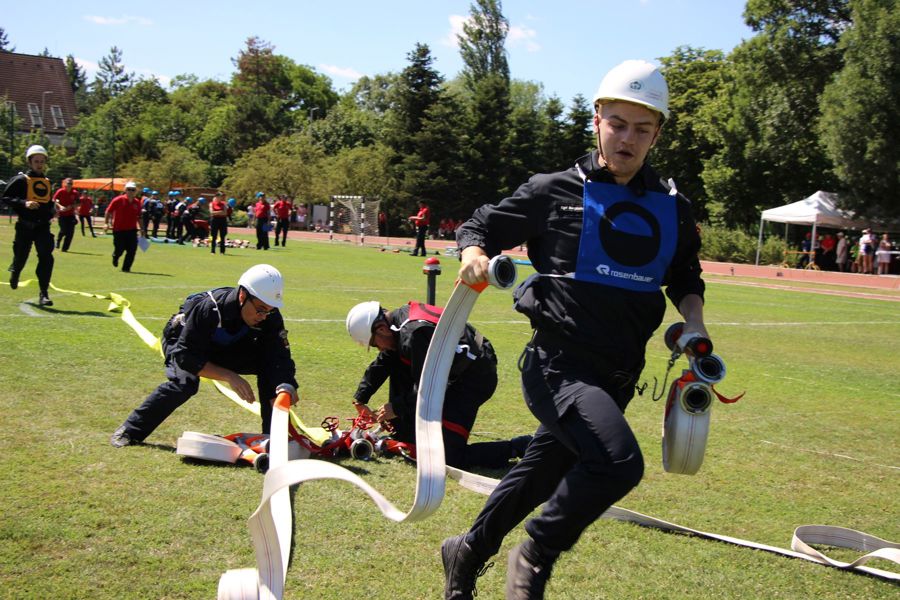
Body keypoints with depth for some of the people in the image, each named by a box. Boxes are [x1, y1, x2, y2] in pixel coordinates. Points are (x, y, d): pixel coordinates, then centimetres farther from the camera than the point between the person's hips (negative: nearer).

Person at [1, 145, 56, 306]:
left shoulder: (47, 182, 13)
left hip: (43, 226, 3)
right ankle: (15, 271, 48)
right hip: (25, 226, -3)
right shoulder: (21, 180, -4)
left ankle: (44, 294, -9)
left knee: (46, 258, -12)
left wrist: (50, 212, 11)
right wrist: (24, 203, -22)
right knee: (21, 257, 10)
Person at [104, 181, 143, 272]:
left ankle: (126, 268, 6)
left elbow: (139, 217, 13)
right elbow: (108, 211, -2)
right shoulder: (118, 200, -7)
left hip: (132, 230, 3)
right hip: (119, 230, -3)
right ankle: (115, 257, 38)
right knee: (120, 249, 2)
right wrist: (107, 223, -9)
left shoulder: (137, 202, 4)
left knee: (132, 250, -6)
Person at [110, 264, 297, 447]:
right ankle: (131, 431, -16)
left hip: (228, 349, 4)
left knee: (270, 364, -19)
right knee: (186, 382, -34)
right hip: (182, 342, -4)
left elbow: (280, 357, -29)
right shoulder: (208, 308, -40)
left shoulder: (270, 317, -28)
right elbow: (185, 356, -36)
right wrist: (229, 376, -44)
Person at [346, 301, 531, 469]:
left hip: (474, 379, -10)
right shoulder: (401, 318, 5)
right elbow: (381, 365, 17)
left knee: (450, 457, -12)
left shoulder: (414, 333, -25)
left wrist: (397, 408, -8)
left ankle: (519, 447, -5)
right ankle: (405, 441, 20)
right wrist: (360, 399, 18)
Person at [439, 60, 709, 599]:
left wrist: (694, 322, 4)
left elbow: (685, 276, 23)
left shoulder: (672, 209, 10)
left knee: (540, 477, 18)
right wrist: (473, 253, -18)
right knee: (620, 462, -29)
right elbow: (480, 226, 5)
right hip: (559, 365, -6)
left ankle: (468, 553, 43)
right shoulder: (556, 191, -3)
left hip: (617, 378, 6)